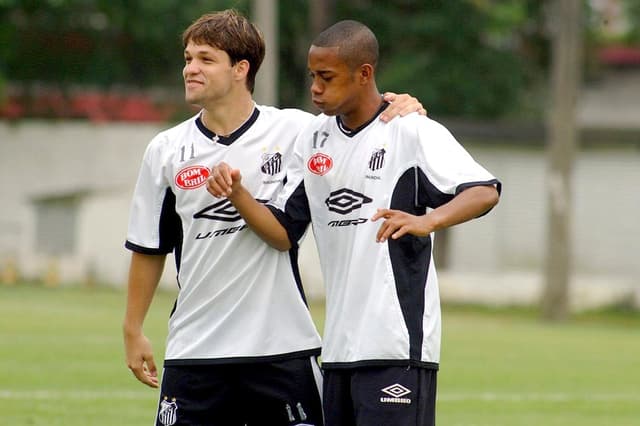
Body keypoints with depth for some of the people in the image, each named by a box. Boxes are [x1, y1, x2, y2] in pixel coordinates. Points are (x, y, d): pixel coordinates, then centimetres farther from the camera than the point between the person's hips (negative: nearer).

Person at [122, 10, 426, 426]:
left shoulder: (294, 131, -2)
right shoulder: (165, 151, 5)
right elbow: (148, 249, 12)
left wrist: (401, 110, -19)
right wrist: (133, 329, 14)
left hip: (283, 346, -2)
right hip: (194, 348, 2)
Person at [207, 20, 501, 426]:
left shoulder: (412, 131, -8)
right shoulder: (313, 138, 13)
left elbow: (485, 192, -20)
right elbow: (283, 232, 14)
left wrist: (426, 221, -38)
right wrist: (237, 194, -3)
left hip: (398, 345, -7)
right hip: (338, 346, 7)